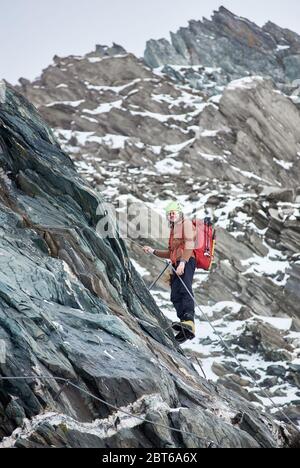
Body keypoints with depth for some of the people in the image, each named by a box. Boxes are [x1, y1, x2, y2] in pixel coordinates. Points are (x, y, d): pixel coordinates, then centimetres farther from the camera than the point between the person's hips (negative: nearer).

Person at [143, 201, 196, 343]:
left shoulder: (186, 223, 6)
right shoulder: (174, 229, 34)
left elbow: (189, 244, -11)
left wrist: (182, 262, -24)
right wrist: (153, 251, 31)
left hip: (186, 262, -10)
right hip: (177, 264, 10)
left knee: (185, 290, -29)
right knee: (175, 297, -4)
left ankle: (189, 322, -50)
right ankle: (186, 331, -12)